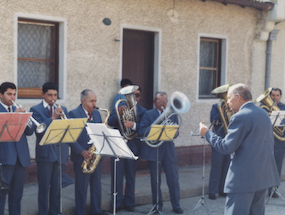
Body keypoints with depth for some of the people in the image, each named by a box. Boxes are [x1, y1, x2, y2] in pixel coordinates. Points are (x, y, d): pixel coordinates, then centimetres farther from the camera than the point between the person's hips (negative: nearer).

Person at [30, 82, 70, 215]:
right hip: (45, 153, -4)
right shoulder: (36, 110, 0)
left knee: (57, 187, 10)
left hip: (60, 153, 4)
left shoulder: (62, 109, 14)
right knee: (44, 187, 0)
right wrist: (53, 118, -23)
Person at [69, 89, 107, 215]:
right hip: (82, 158, -6)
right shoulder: (73, 114, -9)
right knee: (81, 187, 1)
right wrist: (82, 151, -21)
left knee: (96, 185, 14)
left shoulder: (96, 113, 13)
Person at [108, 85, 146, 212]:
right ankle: (117, 203, 7)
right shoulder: (118, 107, 9)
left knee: (130, 177, 7)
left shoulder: (142, 111, 7)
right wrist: (119, 113, -20)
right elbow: (110, 122, -5)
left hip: (132, 147, 0)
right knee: (117, 176, -1)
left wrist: (133, 125, -26)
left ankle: (129, 203, 18)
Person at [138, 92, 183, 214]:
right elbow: (141, 131, -10)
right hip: (153, 151, -2)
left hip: (169, 150, 2)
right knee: (155, 180, 5)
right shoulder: (148, 114, 2)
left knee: (174, 179, 2)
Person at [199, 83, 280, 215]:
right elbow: (270, 143, 20)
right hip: (265, 176, 9)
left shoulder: (240, 117, -15)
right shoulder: (264, 114, 12)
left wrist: (207, 133, -5)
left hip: (244, 178, -9)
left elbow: (226, 148, -16)